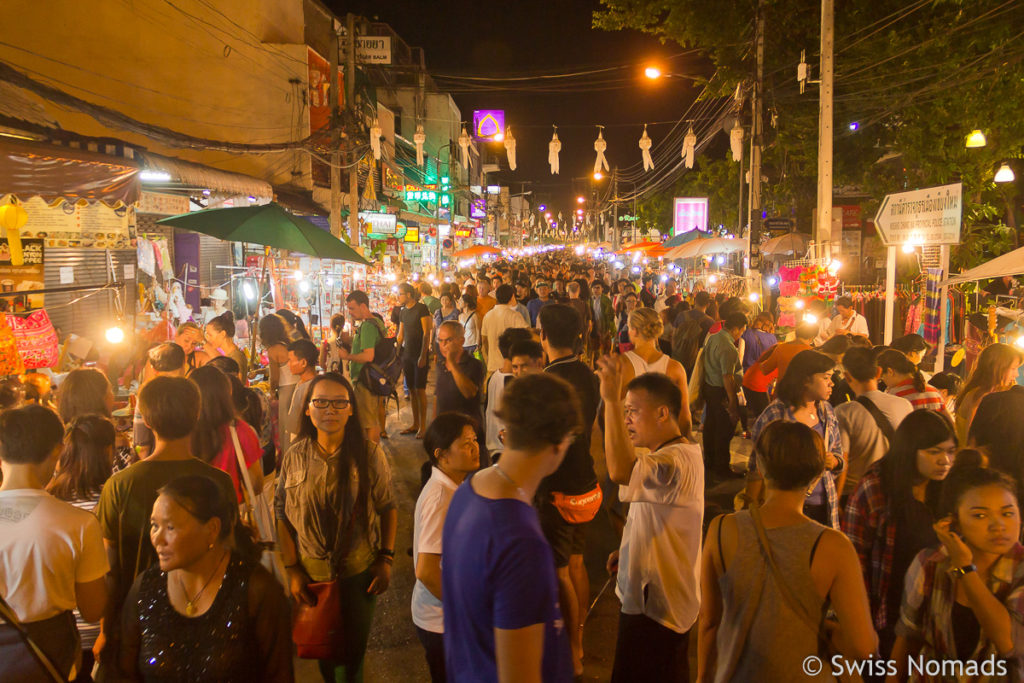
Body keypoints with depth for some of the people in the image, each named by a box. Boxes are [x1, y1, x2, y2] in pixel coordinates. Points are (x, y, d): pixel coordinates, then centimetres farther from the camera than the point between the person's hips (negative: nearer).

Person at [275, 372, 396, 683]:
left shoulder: (369, 453, -11)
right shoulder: (294, 457, -8)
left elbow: (388, 507, -3)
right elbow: (282, 516, -2)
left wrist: (386, 558, -7)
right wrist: (292, 570, -3)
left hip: (360, 571, -1)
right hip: (312, 573, 1)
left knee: (354, 649, 12)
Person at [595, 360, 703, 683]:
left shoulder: (680, 459, -27)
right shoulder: (661, 455, 9)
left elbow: (621, 471, -47)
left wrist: (611, 399, -46)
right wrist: (627, 551, 7)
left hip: (657, 608, -10)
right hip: (646, 595, 10)